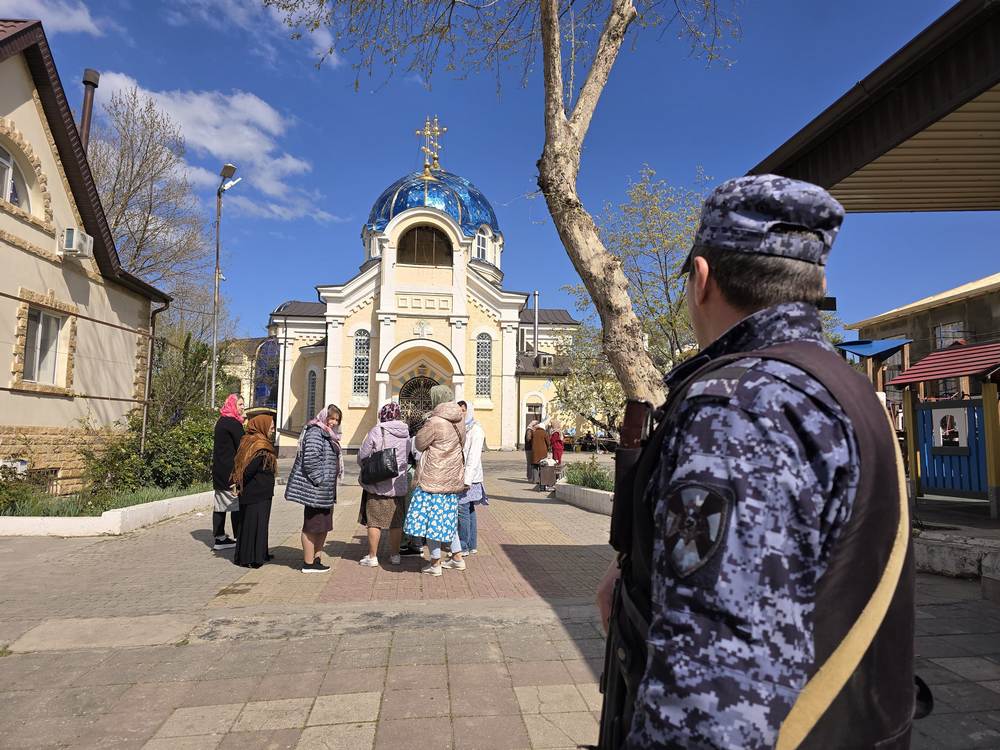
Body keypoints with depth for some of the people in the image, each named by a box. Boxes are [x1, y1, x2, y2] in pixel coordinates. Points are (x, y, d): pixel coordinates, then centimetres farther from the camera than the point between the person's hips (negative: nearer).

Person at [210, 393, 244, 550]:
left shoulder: (221, 421, 15)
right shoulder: (234, 423, -14)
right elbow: (241, 446, -15)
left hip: (219, 469, 10)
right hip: (230, 470, -10)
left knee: (220, 503, 12)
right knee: (237, 504, -4)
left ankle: (219, 538, 18)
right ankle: (239, 539, -2)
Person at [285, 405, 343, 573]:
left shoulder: (329, 435, 17)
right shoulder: (315, 432, -14)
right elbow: (310, 458, -24)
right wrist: (319, 480, -20)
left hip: (326, 491, 10)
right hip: (315, 490, -10)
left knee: (324, 526, 15)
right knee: (312, 526, -1)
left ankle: (316, 559, 25)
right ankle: (308, 564, 8)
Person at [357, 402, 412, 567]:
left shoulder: (376, 431, -12)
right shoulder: (407, 434, 1)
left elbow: (362, 457, -7)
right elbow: (410, 458, 10)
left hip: (378, 485, -4)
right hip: (399, 485, 4)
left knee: (375, 522, 5)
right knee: (396, 522, 12)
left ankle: (372, 557, 10)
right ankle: (395, 555, 20)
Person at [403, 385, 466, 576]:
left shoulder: (434, 422, -19)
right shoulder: (459, 420, 3)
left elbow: (419, 444, -7)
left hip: (434, 478, -8)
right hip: (453, 478, 8)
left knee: (431, 519, 3)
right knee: (448, 517, 19)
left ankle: (435, 564, 10)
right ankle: (457, 558, 25)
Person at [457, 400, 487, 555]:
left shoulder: (476, 430, -7)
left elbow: (474, 456, -15)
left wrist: (467, 479, -21)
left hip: (469, 477, -7)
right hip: (459, 476, 7)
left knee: (463, 509, -6)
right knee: (470, 510, 12)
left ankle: (464, 546, 2)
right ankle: (472, 545, 19)